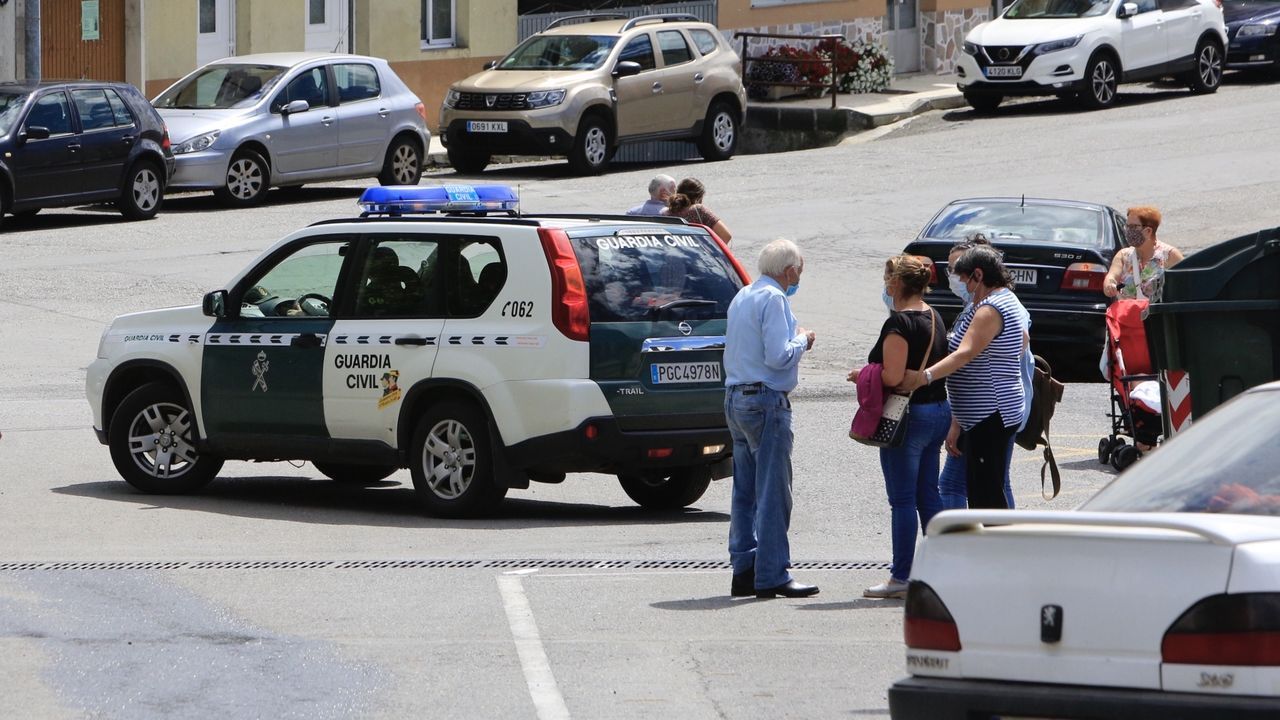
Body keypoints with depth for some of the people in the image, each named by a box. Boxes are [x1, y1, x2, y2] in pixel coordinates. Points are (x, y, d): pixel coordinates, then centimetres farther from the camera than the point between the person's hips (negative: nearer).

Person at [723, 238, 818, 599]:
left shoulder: (742, 297, 15)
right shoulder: (772, 299, -13)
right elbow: (778, 357, -20)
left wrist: (795, 340, 20)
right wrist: (802, 340, -1)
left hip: (736, 398, 9)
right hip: (766, 401, -9)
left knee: (745, 490, 12)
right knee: (772, 491, -7)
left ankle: (743, 571, 13)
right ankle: (771, 576, -9)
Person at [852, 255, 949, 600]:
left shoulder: (899, 323, -16)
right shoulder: (934, 318, 11)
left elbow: (892, 377, -22)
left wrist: (861, 375, -6)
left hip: (909, 416, -9)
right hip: (939, 410, 9)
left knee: (902, 500, -4)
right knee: (928, 495, 13)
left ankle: (901, 577, -1)